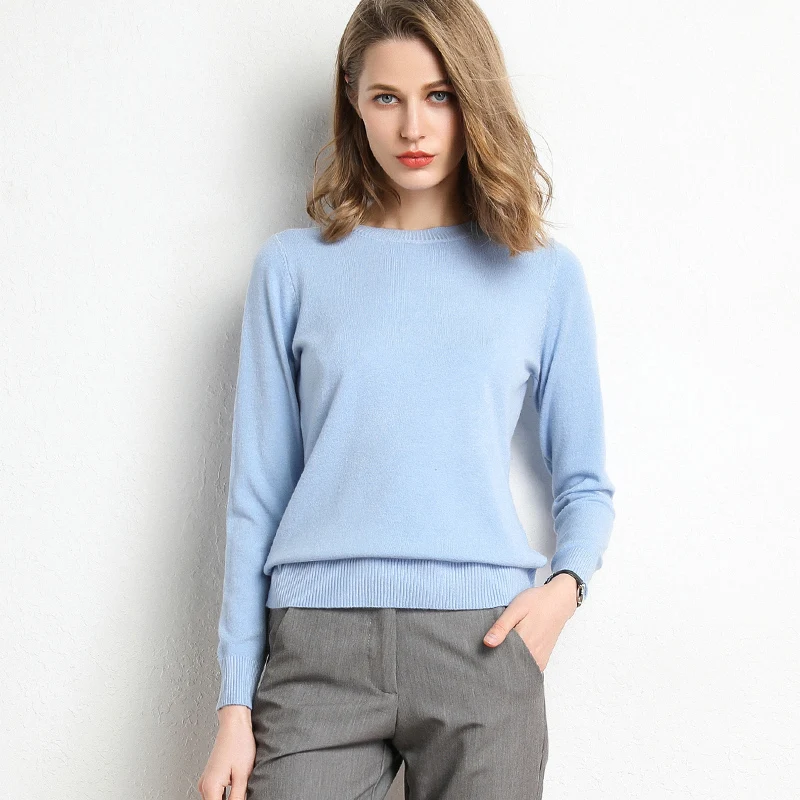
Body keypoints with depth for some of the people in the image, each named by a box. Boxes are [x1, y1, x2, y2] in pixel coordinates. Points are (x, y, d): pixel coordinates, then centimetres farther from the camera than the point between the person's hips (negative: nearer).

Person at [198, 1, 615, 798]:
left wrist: (564, 584, -7)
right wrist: (235, 704, 3)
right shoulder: (292, 267, 8)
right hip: (316, 645, 0)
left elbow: (584, 481, 14)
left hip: (481, 642, 1)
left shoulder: (545, 275, 9)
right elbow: (257, 490, 7)